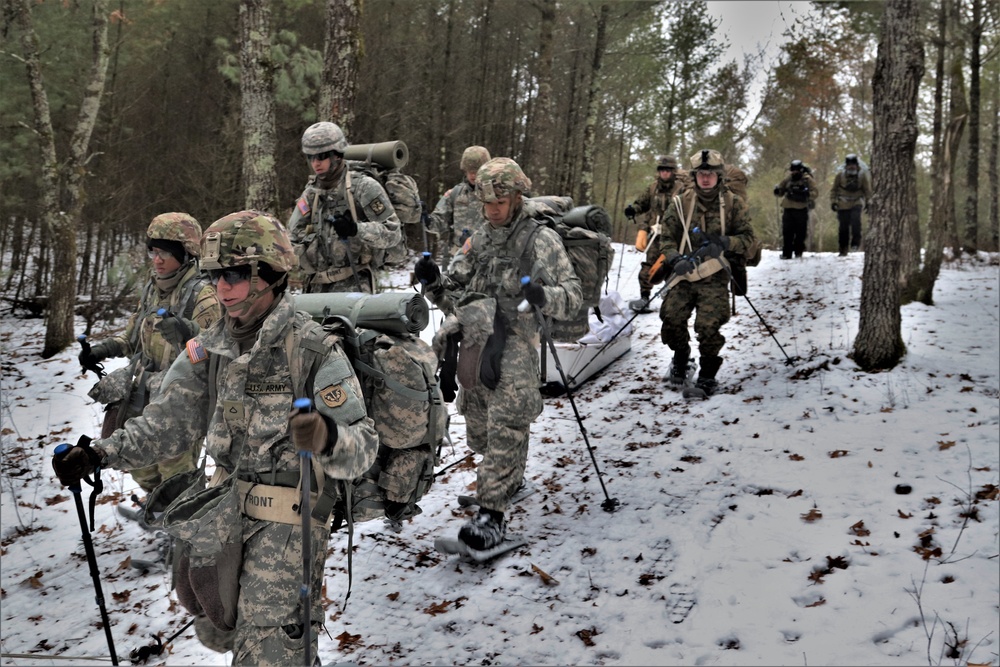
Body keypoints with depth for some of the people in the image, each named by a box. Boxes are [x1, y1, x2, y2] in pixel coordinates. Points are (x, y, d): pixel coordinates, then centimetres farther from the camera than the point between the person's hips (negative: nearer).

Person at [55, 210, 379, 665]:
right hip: (224, 513, 7)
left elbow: (363, 446, -23)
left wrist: (327, 438, -46)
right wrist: (100, 454, -14)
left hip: (288, 522, -7)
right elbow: (168, 422, 0)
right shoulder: (210, 347, 1)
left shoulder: (315, 350, -18)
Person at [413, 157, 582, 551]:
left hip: (515, 346, -7)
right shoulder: (479, 240, 15)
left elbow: (573, 296, -13)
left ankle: (492, 515, -13)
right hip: (474, 345, 7)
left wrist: (543, 295, -34)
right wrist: (433, 281, -5)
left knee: (505, 430, -14)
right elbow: (453, 295, 16)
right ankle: (510, 480, 40)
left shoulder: (541, 240, -4)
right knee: (479, 430, 16)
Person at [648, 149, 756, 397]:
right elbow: (667, 237, 5)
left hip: (714, 277, -1)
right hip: (684, 274, 2)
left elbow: (747, 238, 4)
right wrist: (675, 259, -14)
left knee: (708, 326, -14)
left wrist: (724, 242, -15)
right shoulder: (682, 201, 4)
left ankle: (708, 375, 10)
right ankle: (680, 356, 22)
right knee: (672, 319, -10)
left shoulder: (733, 203, 3)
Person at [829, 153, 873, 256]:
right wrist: (833, 201, -1)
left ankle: (856, 242, -21)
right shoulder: (840, 174, -6)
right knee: (843, 226, 1)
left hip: (857, 202, -1)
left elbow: (868, 190, 5)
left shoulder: (863, 175, -5)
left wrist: (868, 202, -1)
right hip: (843, 204, 1)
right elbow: (834, 189, 5)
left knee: (855, 219, -28)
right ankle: (843, 250, 12)